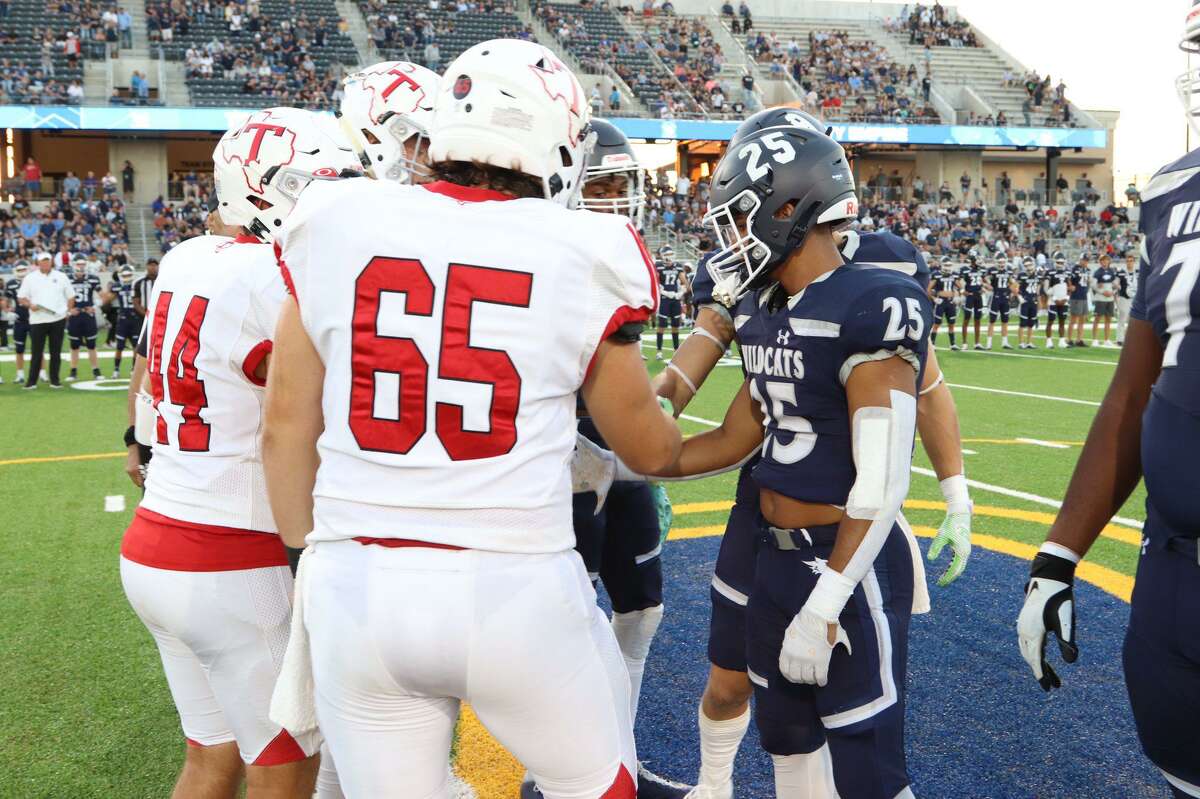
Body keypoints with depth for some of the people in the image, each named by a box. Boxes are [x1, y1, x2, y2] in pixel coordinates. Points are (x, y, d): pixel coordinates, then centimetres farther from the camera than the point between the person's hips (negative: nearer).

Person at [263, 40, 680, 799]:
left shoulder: (334, 226, 2)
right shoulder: (580, 255, -3)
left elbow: (287, 431, 7)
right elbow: (648, 448, 10)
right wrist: (670, 418, 33)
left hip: (358, 587, 3)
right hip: (515, 589, -2)